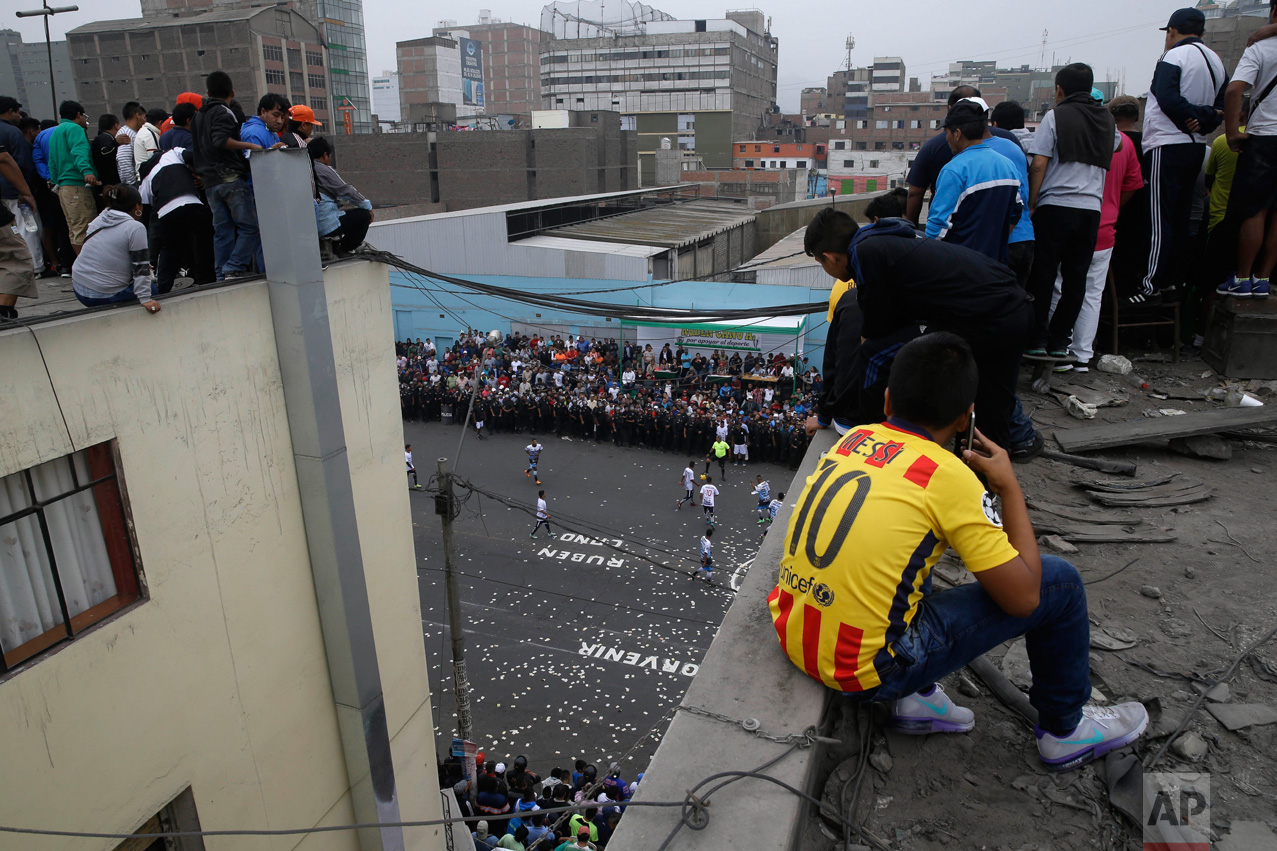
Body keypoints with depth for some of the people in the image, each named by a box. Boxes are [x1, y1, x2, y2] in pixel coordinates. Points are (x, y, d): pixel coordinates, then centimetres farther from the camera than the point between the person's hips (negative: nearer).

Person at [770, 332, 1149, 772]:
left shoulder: (853, 438, 3)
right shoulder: (950, 476, -15)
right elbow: (1023, 598, -8)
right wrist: (1009, 486, 0)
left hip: (791, 637, 7)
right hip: (866, 672, -6)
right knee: (1060, 581, 3)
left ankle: (916, 698, 28)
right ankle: (1065, 729, 27)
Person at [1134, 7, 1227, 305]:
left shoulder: (1173, 57, -8)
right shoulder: (1216, 61, 18)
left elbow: (1168, 99, -20)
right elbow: (1223, 104, 12)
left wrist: (1192, 117, -6)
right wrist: (1203, 120, -2)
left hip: (1167, 145, -8)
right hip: (1196, 147, 8)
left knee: (1160, 218, -12)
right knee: (1180, 217, 14)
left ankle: (1152, 286, -15)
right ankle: (1172, 279, 21)